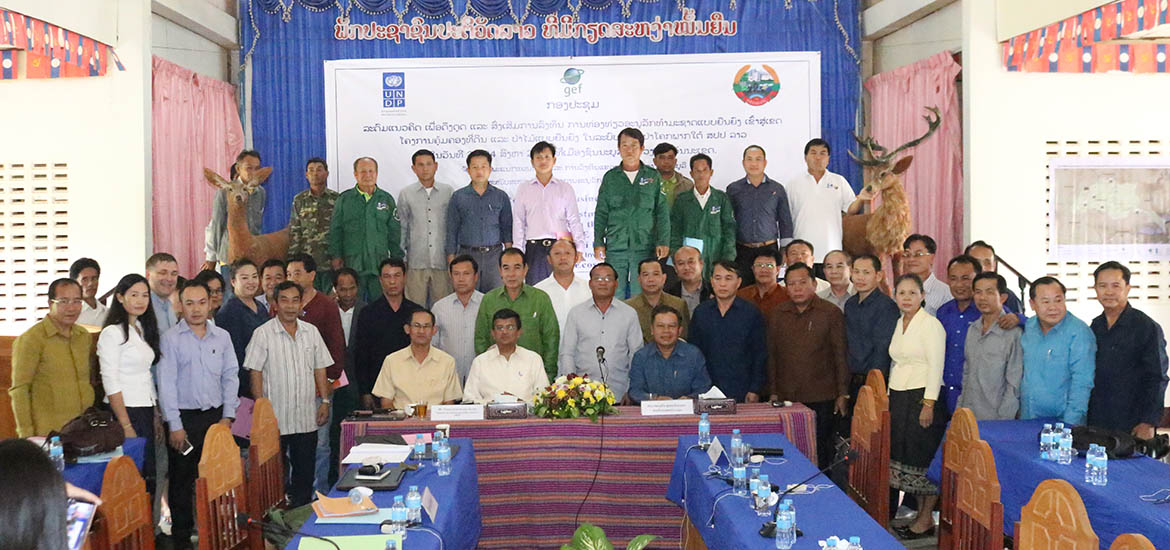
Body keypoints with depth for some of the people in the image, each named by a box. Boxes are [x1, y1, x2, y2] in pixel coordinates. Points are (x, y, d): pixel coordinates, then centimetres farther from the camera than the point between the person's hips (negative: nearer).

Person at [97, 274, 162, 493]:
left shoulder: (143, 330, 15)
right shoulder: (112, 333, -8)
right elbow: (110, 382, -13)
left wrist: (156, 415, 13)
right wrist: (126, 426, -16)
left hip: (147, 410, 7)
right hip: (126, 410, -7)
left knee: (149, 474, 6)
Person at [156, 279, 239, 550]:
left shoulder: (222, 337, 7)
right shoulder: (171, 339, -4)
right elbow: (166, 383, -6)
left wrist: (228, 415, 3)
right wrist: (175, 425, -9)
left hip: (216, 416, 3)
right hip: (184, 417, -3)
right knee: (182, 479, 4)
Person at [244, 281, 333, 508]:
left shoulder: (311, 332, 9)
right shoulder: (263, 334, -4)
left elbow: (320, 369, 13)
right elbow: (255, 374, -6)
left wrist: (325, 401, 5)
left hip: (307, 418, 4)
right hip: (276, 419, -4)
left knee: (305, 471, 10)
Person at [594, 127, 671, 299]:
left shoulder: (654, 176, 8)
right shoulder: (610, 177, 9)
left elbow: (662, 212, 6)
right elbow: (601, 213, 10)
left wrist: (663, 242, -2)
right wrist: (598, 243, 3)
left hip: (644, 246, -1)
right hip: (615, 246, 1)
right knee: (615, 295, 1)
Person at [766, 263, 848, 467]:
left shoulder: (831, 313, -2)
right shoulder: (777, 314, 8)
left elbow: (841, 355, -1)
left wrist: (843, 394, -4)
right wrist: (773, 392, 10)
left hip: (821, 397, -3)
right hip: (786, 397, 3)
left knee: (821, 451, 3)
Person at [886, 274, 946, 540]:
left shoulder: (930, 323, -9)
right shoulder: (899, 324, 14)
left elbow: (936, 366, -14)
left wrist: (928, 404, -18)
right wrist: (890, 398, 14)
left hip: (922, 397, -7)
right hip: (899, 398, 8)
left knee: (924, 458, -3)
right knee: (904, 455, 9)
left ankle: (926, 520, 7)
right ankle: (920, 514, 19)